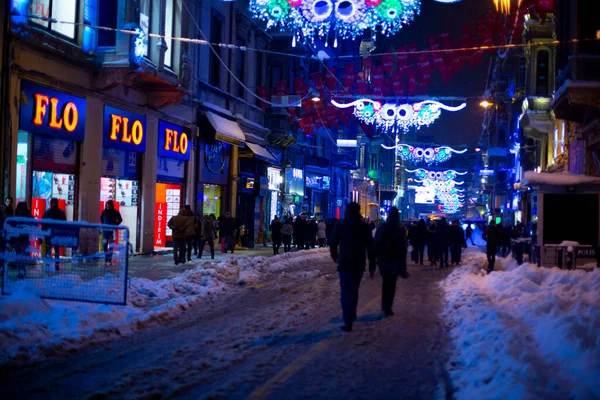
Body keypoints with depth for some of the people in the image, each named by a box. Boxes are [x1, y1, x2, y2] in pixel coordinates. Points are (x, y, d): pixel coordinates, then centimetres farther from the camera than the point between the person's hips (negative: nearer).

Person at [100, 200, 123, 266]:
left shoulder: (116, 212, -6)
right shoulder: (104, 211, 2)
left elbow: (120, 220, 4)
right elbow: (101, 218, 19)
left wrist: (115, 226, -5)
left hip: (112, 231, -3)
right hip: (105, 230, 3)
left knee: (111, 246, -3)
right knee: (104, 245, 5)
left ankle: (109, 260, 0)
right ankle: (106, 259, 16)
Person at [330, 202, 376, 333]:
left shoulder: (340, 225, -4)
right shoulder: (364, 226, -2)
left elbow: (333, 243, 3)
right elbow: (370, 248, -4)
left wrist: (334, 256, 23)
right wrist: (372, 266, 2)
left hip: (344, 263, -1)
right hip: (359, 264, 2)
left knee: (345, 291, 1)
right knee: (354, 290, 18)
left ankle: (348, 321, -8)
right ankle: (351, 315, 29)